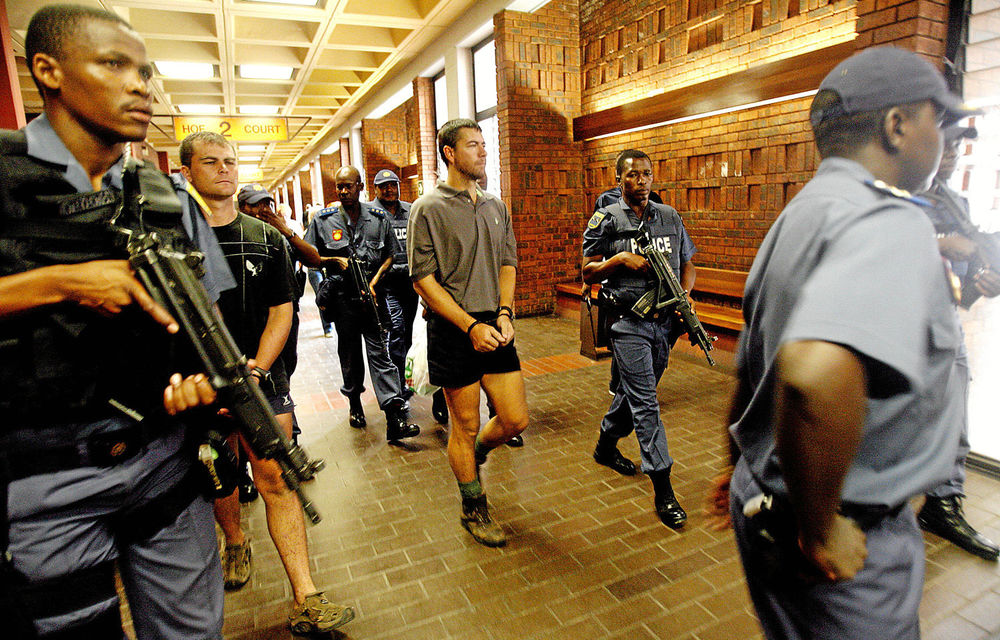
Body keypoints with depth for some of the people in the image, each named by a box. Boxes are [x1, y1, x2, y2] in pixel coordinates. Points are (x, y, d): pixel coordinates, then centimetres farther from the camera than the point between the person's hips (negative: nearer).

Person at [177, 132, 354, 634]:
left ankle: (305, 600, -1)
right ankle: (236, 543, 47)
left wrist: (254, 373, -11)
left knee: (276, 479, -3)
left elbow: (281, 312, 2)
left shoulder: (266, 238, 5)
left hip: (262, 376, 0)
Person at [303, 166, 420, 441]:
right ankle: (355, 404, 35)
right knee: (349, 354, 13)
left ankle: (395, 419, -11)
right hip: (341, 297, 1)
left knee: (379, 353, -7)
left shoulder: (379, 217, 4)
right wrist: (335, 260, -10)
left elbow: (390, 254, 9)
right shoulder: (323, 220, 3)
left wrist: (375, 281, -6)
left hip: (372, 295, -1)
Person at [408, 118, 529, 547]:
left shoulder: (495, 206, 13)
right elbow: (424, 281, -10)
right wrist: (471, 326, -17)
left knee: (516, 420, 6)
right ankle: (473, 509, 29)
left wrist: (504, 313, -2)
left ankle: (472, 455, 39)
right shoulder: (429, 209, -6)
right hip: (453, 331, -5)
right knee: (466, 425, 7)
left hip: (495, 328, 6)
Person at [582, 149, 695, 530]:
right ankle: (662, 490, -2)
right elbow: (588, 272, -1)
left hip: (664, 321, 5)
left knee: (634, 392, 18)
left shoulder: (670, 217, 11)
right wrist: (620, 259, -17)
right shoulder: (605, 221, -2)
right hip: (628, 323, -5)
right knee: (645, 402, -7)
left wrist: (685, 296, -2)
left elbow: (687, 263, 16)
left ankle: (606, 446, 42)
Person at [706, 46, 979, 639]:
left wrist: (745, 471, 27)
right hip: (850, 539, -8)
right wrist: (819, 531, -26)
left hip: (767, 494, 9)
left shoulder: (797, 218, 8)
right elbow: (816, 375, -43)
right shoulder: (892, 223, -22)